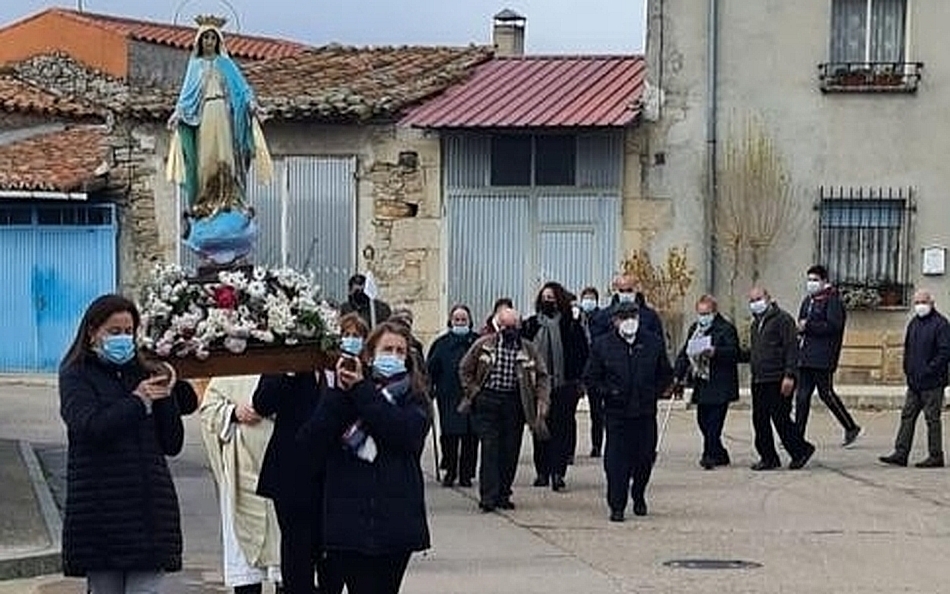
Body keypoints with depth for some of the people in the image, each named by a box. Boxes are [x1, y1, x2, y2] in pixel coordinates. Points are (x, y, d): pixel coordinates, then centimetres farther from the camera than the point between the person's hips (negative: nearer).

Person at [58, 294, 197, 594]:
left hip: (149, 507, 3)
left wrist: (166, 397, -4)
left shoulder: (144, 375, 11)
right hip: (100, 510, -2)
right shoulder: (76, 376, 2)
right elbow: (89, 427, -15)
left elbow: (172, 444, 9)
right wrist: (138, 401, -13)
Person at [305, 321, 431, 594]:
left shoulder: (414, 398, 7)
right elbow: (318, 443, -6)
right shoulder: (344, 393, 7)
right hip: (349, 518, 0)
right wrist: (340, 392, -14)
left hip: (395, 520, 1)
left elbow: (407, 432, -14)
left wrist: (362, 390, -13)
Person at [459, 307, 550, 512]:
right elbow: (465, 369, 10)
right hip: (487, 401, -2)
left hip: (514, 402, 2)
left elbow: (542, 376, 9)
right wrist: (473, 391, 2)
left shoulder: (528, 349, 4)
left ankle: (503, 495, 14)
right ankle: (488, 497, -8)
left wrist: (541, 401, -4)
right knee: (489, 449, -7)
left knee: (510, 451, 4)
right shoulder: (483, 345, 1)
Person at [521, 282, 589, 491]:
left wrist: (579, 381, -4)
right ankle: (542, 472, 13)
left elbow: (583, 355, 3)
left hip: (564, 386, -2)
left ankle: (557, 472, -6)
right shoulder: (530, 325, 7)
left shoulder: (572, 326, 1)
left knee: (562, 429, -6)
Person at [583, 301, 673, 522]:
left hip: (646, 412, 2)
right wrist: (607, 393, -8)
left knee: (645, 458, 8)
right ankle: (617, 506, 4)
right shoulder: (602, 345, 0)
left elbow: (666, 374, 16)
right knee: (616, 460, -4)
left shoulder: (653, 343, 6)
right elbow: (590, 378, 5)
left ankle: (638, 496, 33)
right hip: (616, 413, -2)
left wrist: (655, 393, 3)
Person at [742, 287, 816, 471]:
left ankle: (801, 450, 9)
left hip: (777, 380, -8)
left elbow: (792, 349, -13)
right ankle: (768, 457, 13)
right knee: (759, 420, 6)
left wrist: (789, 375, -20)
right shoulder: (755, 323, 21)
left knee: (780, 418, -7)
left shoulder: (782, 319, -6)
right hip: (759, 381, 8)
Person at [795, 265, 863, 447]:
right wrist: (801, 332, 2)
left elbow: (834, 325, -18)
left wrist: (808, 326, -17)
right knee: (802, 396, 5)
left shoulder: (832, 300, -8)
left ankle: (851, 428, 10)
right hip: (806, 356, 8)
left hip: (823, 356, -8)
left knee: (826, 393, -5)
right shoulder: (808, 300, 18)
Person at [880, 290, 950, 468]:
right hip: (914, 382, 8)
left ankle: (936, 456, 5)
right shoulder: (914, 323, 14)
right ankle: (900, 453, 9)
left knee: (932, 418, -2)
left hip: (932, 382, -8)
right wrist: (908, 370, 12)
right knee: (907, 416, 7)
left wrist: (929, 370, -17)